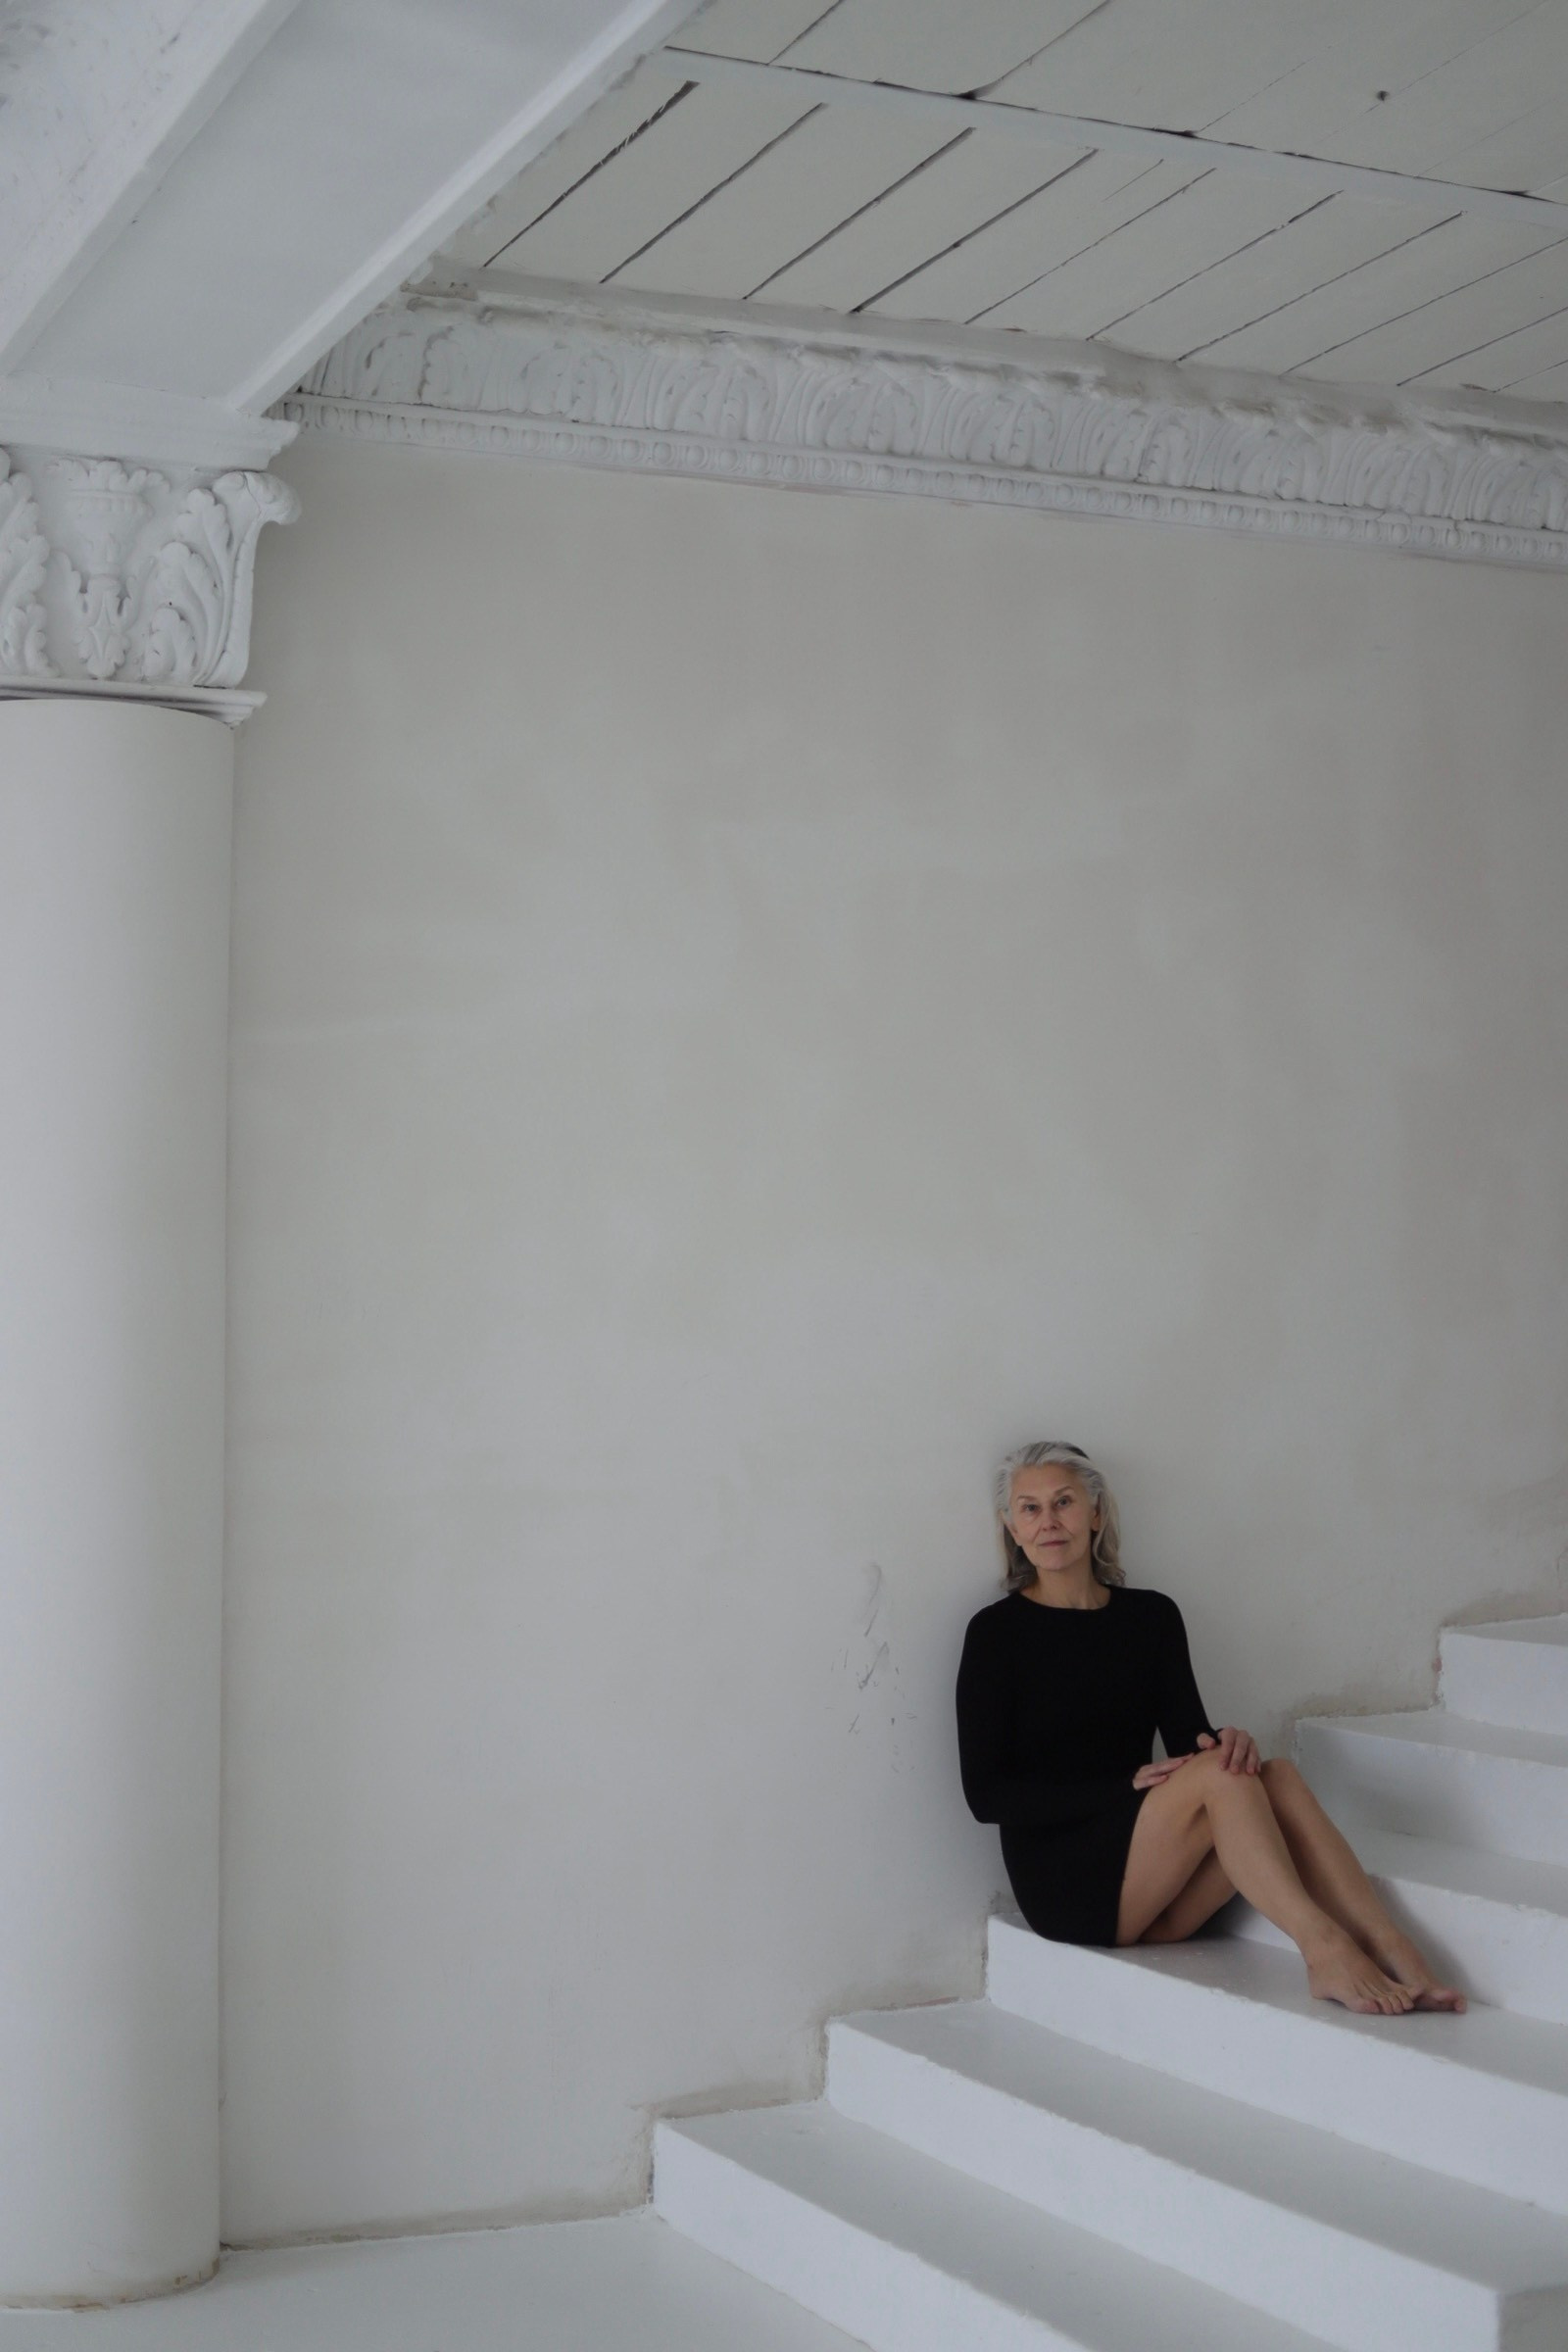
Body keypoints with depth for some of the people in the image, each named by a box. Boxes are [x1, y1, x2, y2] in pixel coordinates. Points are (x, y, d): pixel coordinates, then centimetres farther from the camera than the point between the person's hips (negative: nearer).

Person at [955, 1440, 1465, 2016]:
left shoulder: (1150, 1616, 12)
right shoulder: (997, 1632, -2)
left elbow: (1188, 1736, 6)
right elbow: (986, 1794, -7)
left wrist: (1225, 1742, -19)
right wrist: (1125, 1785, -17)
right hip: (1068, 1885, -4)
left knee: (1274, 1775, -23)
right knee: (1219, 1774, -28)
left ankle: (1392, 1949, -33)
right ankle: (1323, 1947, -37)